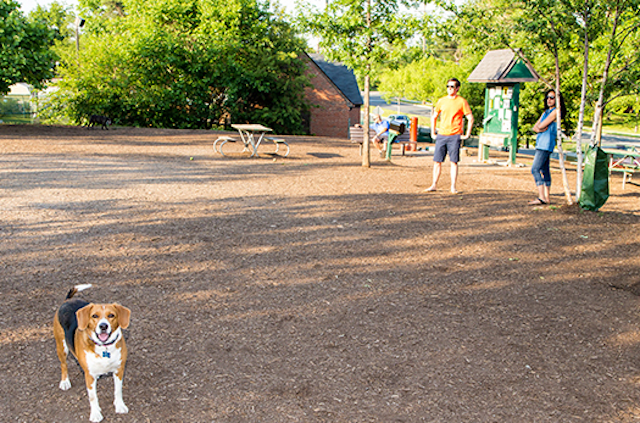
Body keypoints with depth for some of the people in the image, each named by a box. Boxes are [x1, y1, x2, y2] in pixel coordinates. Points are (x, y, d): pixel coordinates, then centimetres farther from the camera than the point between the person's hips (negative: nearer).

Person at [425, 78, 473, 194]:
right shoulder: (441, 101, 10)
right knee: (437, 161, 2)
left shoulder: (461, 102, 0)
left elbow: (470, 118, 1)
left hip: (454, 136, -3)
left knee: (454, 161, -2)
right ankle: (434, 185, 10)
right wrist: (433, 133, 14)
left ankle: (453, 187, 4)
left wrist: (467, 135, -3)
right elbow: (434, 117, 20)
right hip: (441, 135, 3)